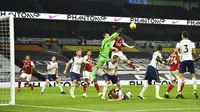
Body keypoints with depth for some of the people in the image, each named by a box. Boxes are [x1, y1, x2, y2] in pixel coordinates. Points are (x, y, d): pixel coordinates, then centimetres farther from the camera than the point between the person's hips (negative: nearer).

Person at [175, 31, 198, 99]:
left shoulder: (179, 43, 1)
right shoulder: (191, 43, 5)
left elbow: (176, 51, -11)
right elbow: (194, 53, 0)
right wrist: (194, 57, 19)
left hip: (183, 60, -1)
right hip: (190, 60, 1)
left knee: (180, 76, -1)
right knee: (193, 75, 9)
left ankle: (179, 92, -11)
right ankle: (195, 90, -2)